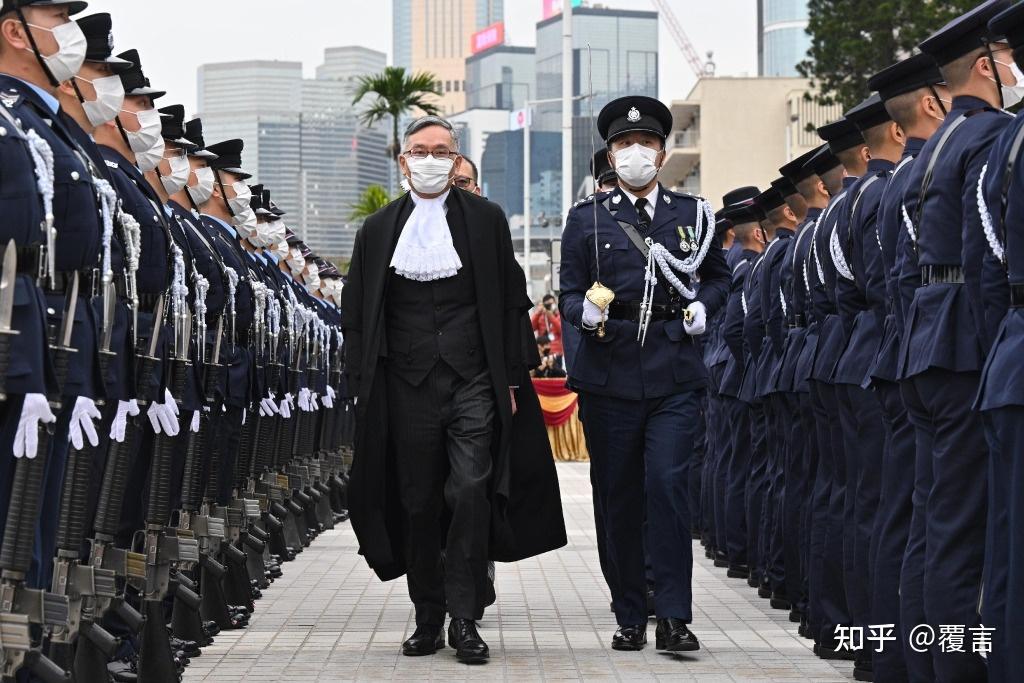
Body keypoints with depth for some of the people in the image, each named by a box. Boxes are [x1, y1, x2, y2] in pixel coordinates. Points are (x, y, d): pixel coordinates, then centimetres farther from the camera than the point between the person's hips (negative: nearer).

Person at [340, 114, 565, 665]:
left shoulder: (486, 220, 7)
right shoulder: (377, 231, 10)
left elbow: (511, 304, 7)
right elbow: (356, 316, 11)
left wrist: (510, 380, 1)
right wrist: (363, 386, 3)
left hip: (474, 385, -2)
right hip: (408, 387, 2)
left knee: (471, 496, -9)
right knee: (418, 505, 5)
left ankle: (465, 620, -3)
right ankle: (428, 619, 14)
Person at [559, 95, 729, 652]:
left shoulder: (692, 214, 11)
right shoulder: (586, 219, 8)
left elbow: (719, 276, 22)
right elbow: (568, 295, 7)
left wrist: (701, 306, 2)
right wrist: (586, 313, -16)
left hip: (674, 375, 0)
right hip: (608, 375, 1)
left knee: (667, 486, -13)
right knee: (618, 498, 4)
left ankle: (673, 617, -8)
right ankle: (630, 617, 14)